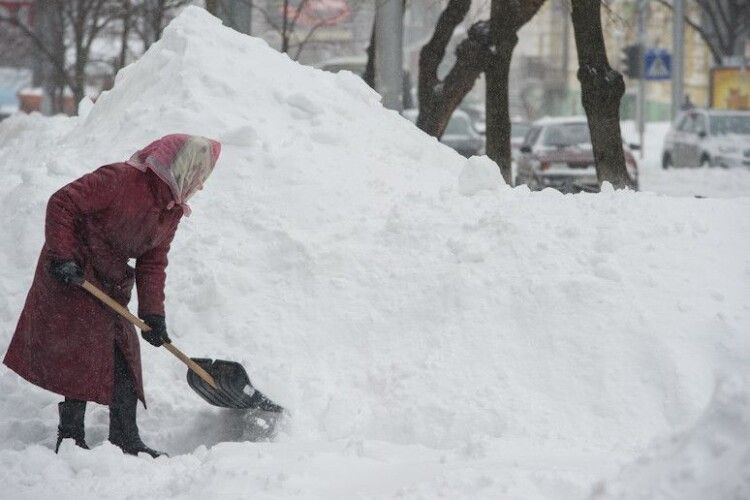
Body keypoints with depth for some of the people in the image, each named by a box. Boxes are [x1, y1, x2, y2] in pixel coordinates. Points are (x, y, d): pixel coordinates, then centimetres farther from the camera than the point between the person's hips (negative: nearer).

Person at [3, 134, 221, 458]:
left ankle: (126, 441, 16)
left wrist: (152, 313, -2)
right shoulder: (120, 179, -23)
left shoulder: (172, 210, 3)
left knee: (123, 358, 9)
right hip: (73, 278, -9)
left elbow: (153, 262, 7)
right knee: (83, 357, -11)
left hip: (110, 285, 9)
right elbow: (61, 204, -22)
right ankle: (71, 437, -4)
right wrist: (62, 257, -27)